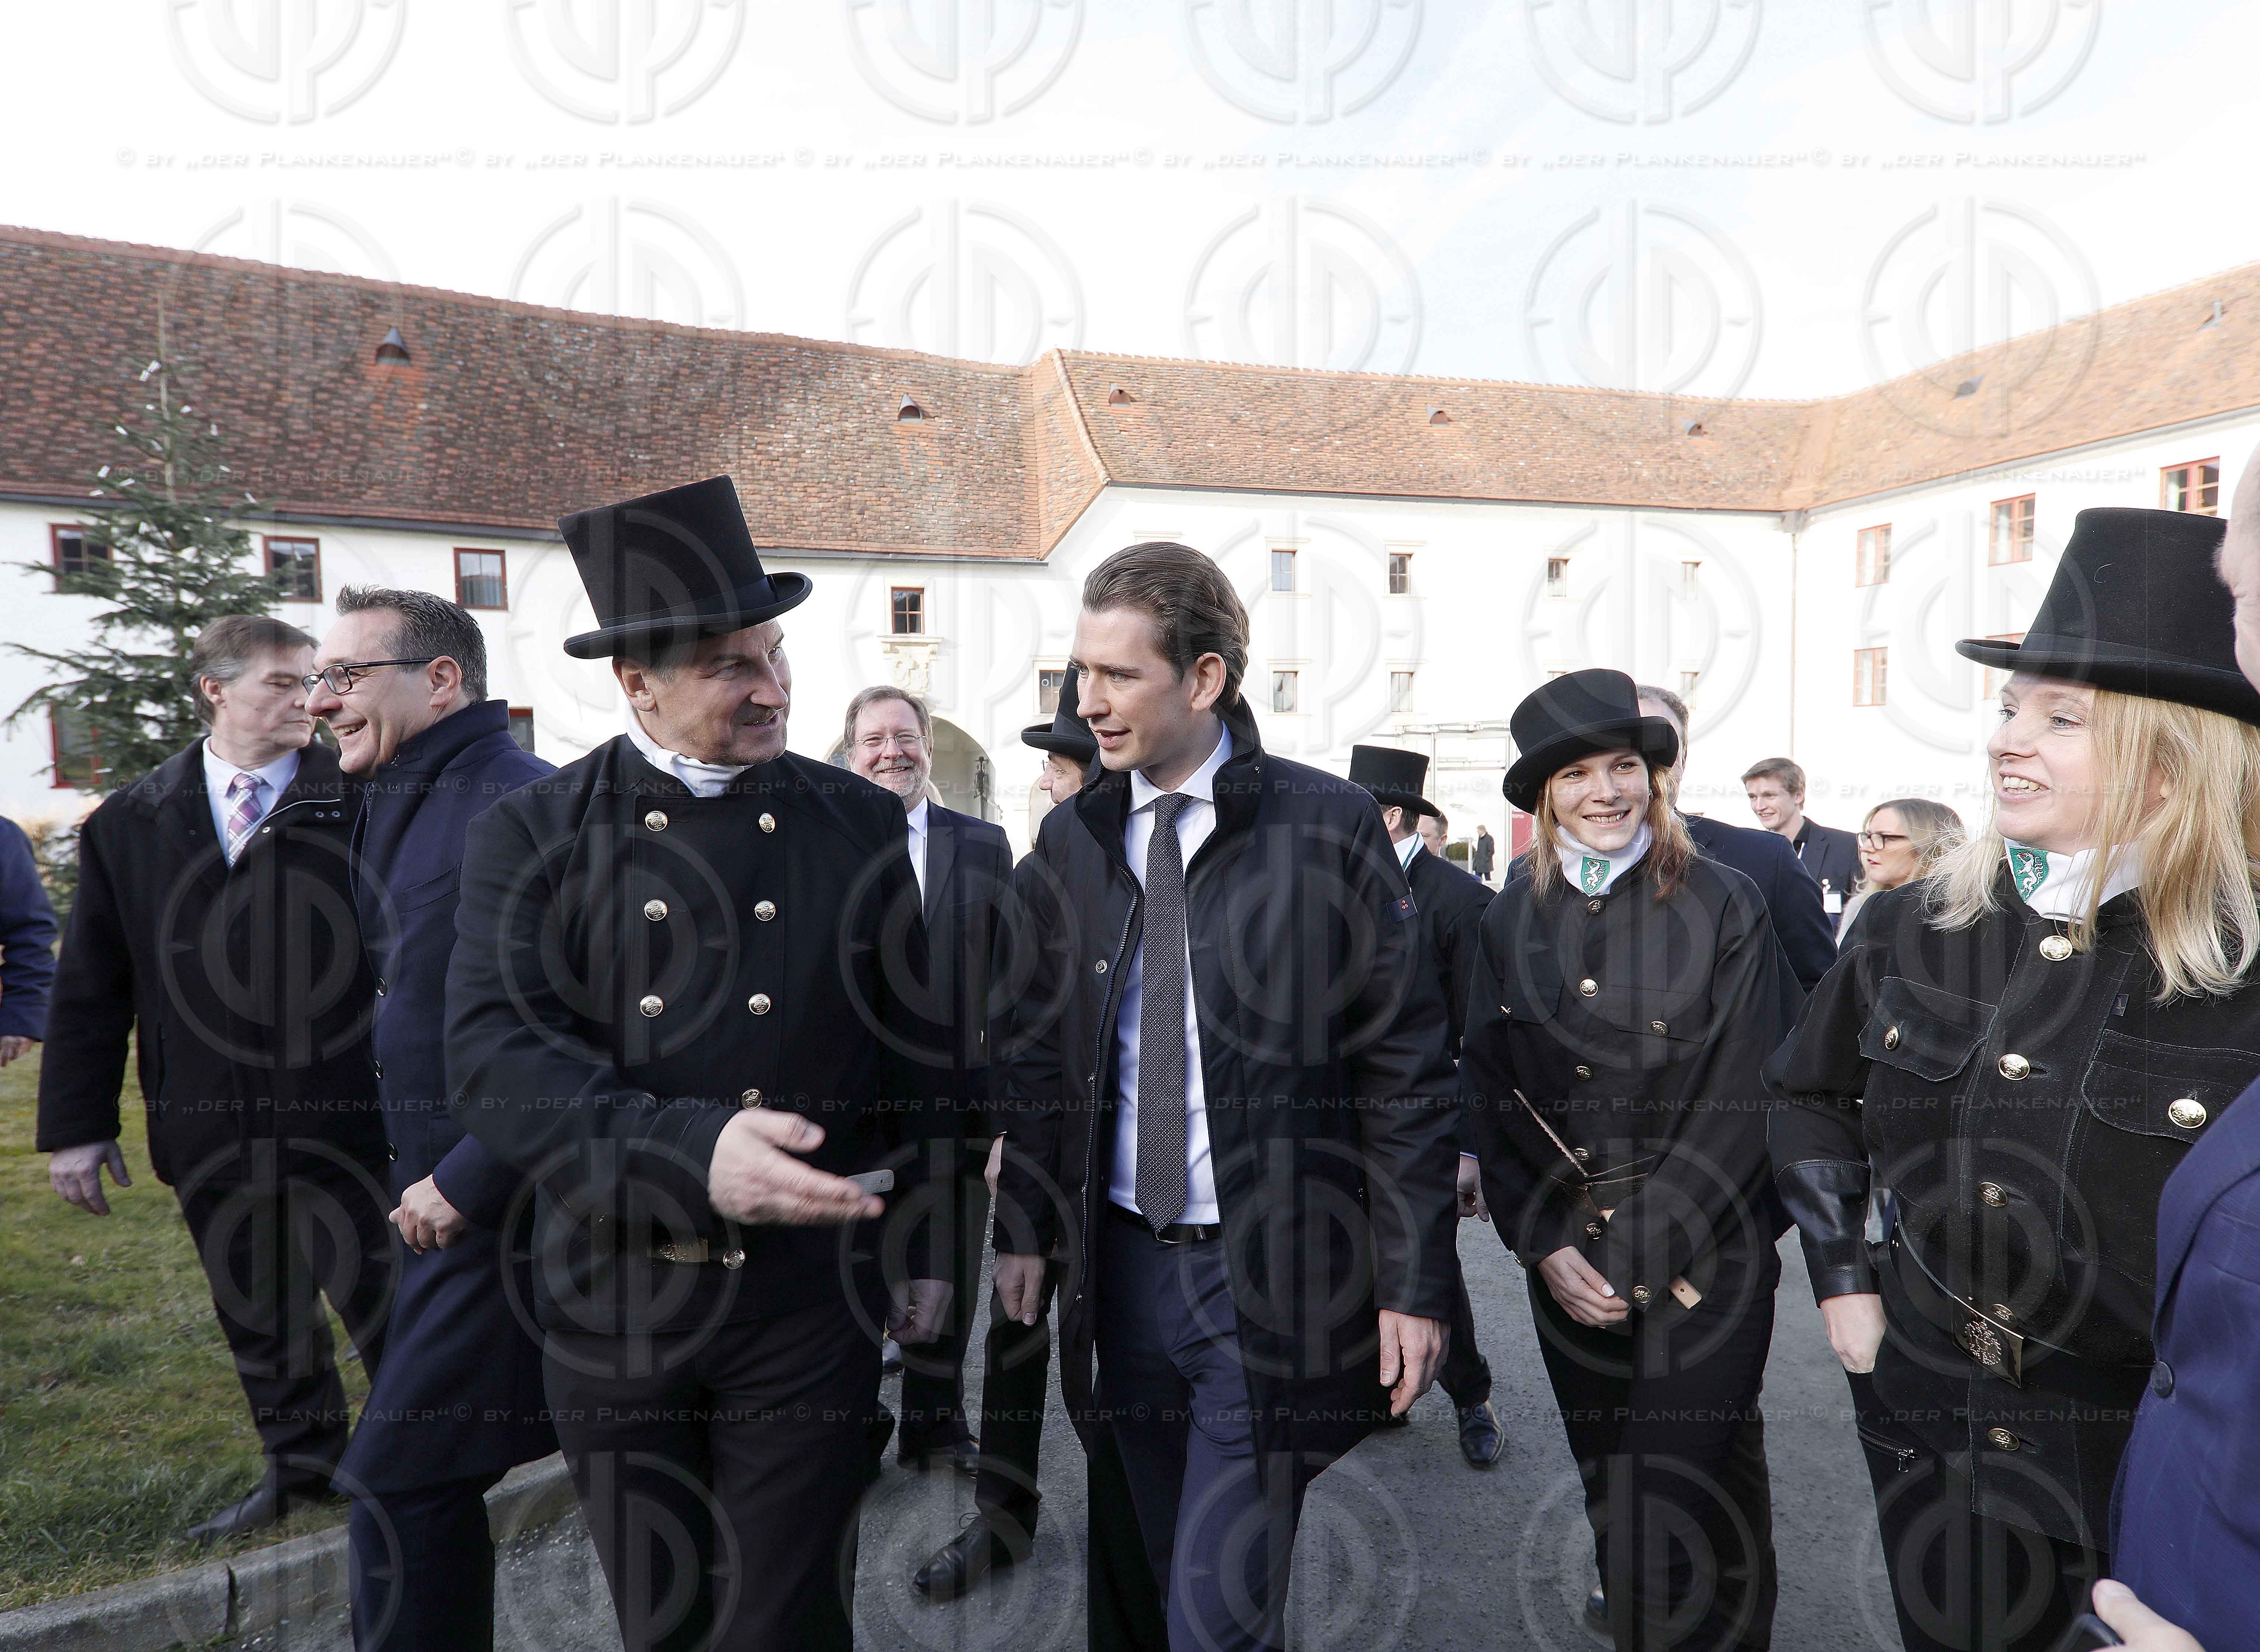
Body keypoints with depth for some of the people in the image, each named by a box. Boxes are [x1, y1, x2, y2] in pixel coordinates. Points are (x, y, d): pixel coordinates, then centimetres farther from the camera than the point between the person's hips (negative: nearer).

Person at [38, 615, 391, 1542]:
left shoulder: (359, 803, -6)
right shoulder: (129, 825, 6)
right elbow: (92, 986, 8)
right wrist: (76, 1124, 6)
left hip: (341, 1114, -4)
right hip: (210, 1130, 4)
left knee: (379, 1302, 9)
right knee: (259, 1318, 19)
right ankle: (300, 1466, 39)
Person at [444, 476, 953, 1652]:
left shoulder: (858, 823, 1)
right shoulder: (532, 837, -3)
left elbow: (914, 1046, 5)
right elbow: (494, 1058, -16)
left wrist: (924, 1242, 8)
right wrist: (691, 1152, -32)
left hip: (808, 1303, -1)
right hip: (612, 1307, 1)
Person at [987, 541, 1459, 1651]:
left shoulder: (1329, 828, -9)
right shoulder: (1071, 839, 3)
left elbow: (1405, 1067, -7)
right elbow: (1042, 1049, 10)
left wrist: (1416, 1280, -7)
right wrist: (1024, 1223, 8)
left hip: (1272, 1278, -4)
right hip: (1124, 1264, 4)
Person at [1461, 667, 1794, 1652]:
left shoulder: (1724, 906, -6)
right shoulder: (1512, 921, 3)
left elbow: (1743, 1102, -9)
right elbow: (1490, 1098, 4)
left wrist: (1640, 1255, -11)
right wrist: (1547, 1246, -5)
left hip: (1702, 1261, -3)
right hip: (1568, 1261, 3)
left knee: (1668, 1525, -5)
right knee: (1610, 1508, 16)